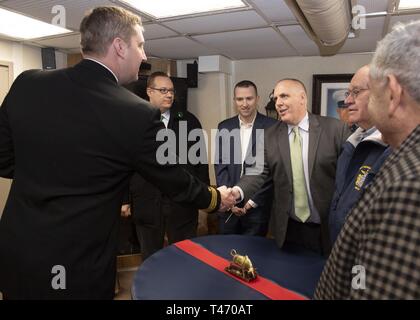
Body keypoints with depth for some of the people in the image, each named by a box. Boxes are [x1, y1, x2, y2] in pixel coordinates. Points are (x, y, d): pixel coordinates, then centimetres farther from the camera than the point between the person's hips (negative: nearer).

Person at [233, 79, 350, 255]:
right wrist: (238, 191, -25)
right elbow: (258, 172, -6)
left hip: (328, 228, -2)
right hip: (287, 228, 3)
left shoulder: (335, 129, -7)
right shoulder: (269, 135, 1)